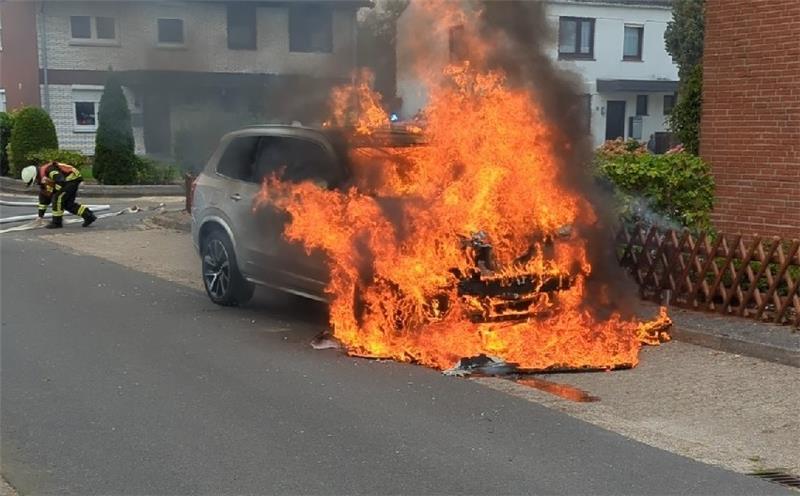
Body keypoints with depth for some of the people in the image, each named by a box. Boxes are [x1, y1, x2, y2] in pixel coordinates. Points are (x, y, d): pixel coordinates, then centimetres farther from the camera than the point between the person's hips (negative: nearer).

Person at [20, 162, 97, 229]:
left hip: (73, 178, -10)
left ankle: (57, 222, -5)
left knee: (58, 197, -14)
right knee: (67, 204, 10)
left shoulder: (48, 170, -24)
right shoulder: (41, 177, 8)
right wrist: (40, 215, 15)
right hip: (70, 179, 10)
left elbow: (61, 182, -31)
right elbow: (43, 197, 14)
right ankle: (89, 216, 13)